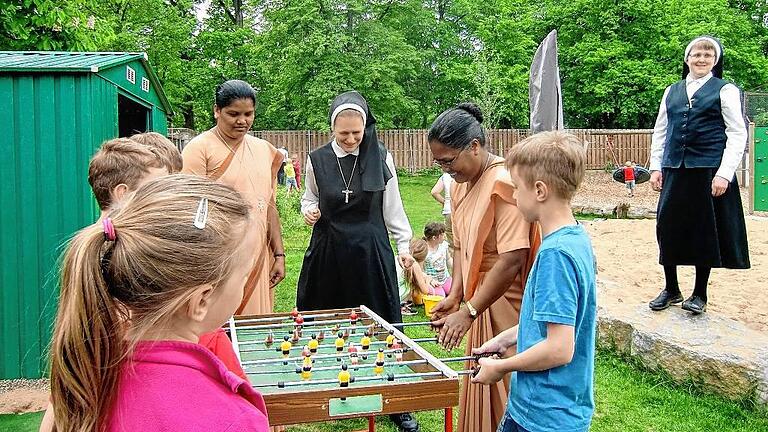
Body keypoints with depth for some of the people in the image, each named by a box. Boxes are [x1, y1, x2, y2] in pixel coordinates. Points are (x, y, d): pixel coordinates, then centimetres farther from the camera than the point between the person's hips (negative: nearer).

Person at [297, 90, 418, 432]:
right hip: (329, 250, 1)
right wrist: (309, 211, -6)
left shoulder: (381, 158, -2)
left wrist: (404, 244, 2)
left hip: (371, 251, -1)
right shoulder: (317, 160, 0)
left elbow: (392, 206, 6)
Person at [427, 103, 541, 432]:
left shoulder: (505, 183, -21)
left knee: (503, 397, 4)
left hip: (507, 304, -8)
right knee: (480, 393, 17)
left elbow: (512, 259, -26)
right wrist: (455, 295, 0)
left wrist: (468, 312, -25)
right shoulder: (461, 185, 7)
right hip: (482, 301, 8)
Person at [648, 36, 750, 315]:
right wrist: (655, 167, 6)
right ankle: (671, 289, 20)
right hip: (674, 170, 4)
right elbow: (660, 131, 15)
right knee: (668, 227, 4)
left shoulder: (725, 91, 2)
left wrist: (724, 173, -12)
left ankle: (699, 294, 18)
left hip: (708, 171, -3)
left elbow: (737, 134, -3)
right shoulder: (672, 92, 13)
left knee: (705, 230, 3)